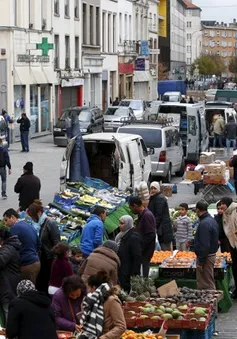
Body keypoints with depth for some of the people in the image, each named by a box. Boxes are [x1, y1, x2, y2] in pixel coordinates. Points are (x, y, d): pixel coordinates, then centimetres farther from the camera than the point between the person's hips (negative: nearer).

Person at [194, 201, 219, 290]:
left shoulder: (204, 223, -22)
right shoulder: (211, 220, 10)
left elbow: (204, 245, -24)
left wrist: (200, 262, -21)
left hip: (206, 256, -10)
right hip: (211, 254, 10)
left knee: (207, 284, -3)